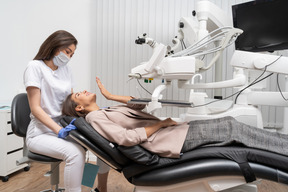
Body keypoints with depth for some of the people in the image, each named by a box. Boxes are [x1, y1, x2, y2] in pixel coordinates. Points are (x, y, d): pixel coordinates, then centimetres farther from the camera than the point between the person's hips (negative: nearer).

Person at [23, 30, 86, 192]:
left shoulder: (66, 70, 12)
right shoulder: (36, 67, -6)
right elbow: (36, 108, -13)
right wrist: (59, 130, -24)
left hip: (64, 127, 6)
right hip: (42, 133, -5)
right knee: (75, 152, -33)